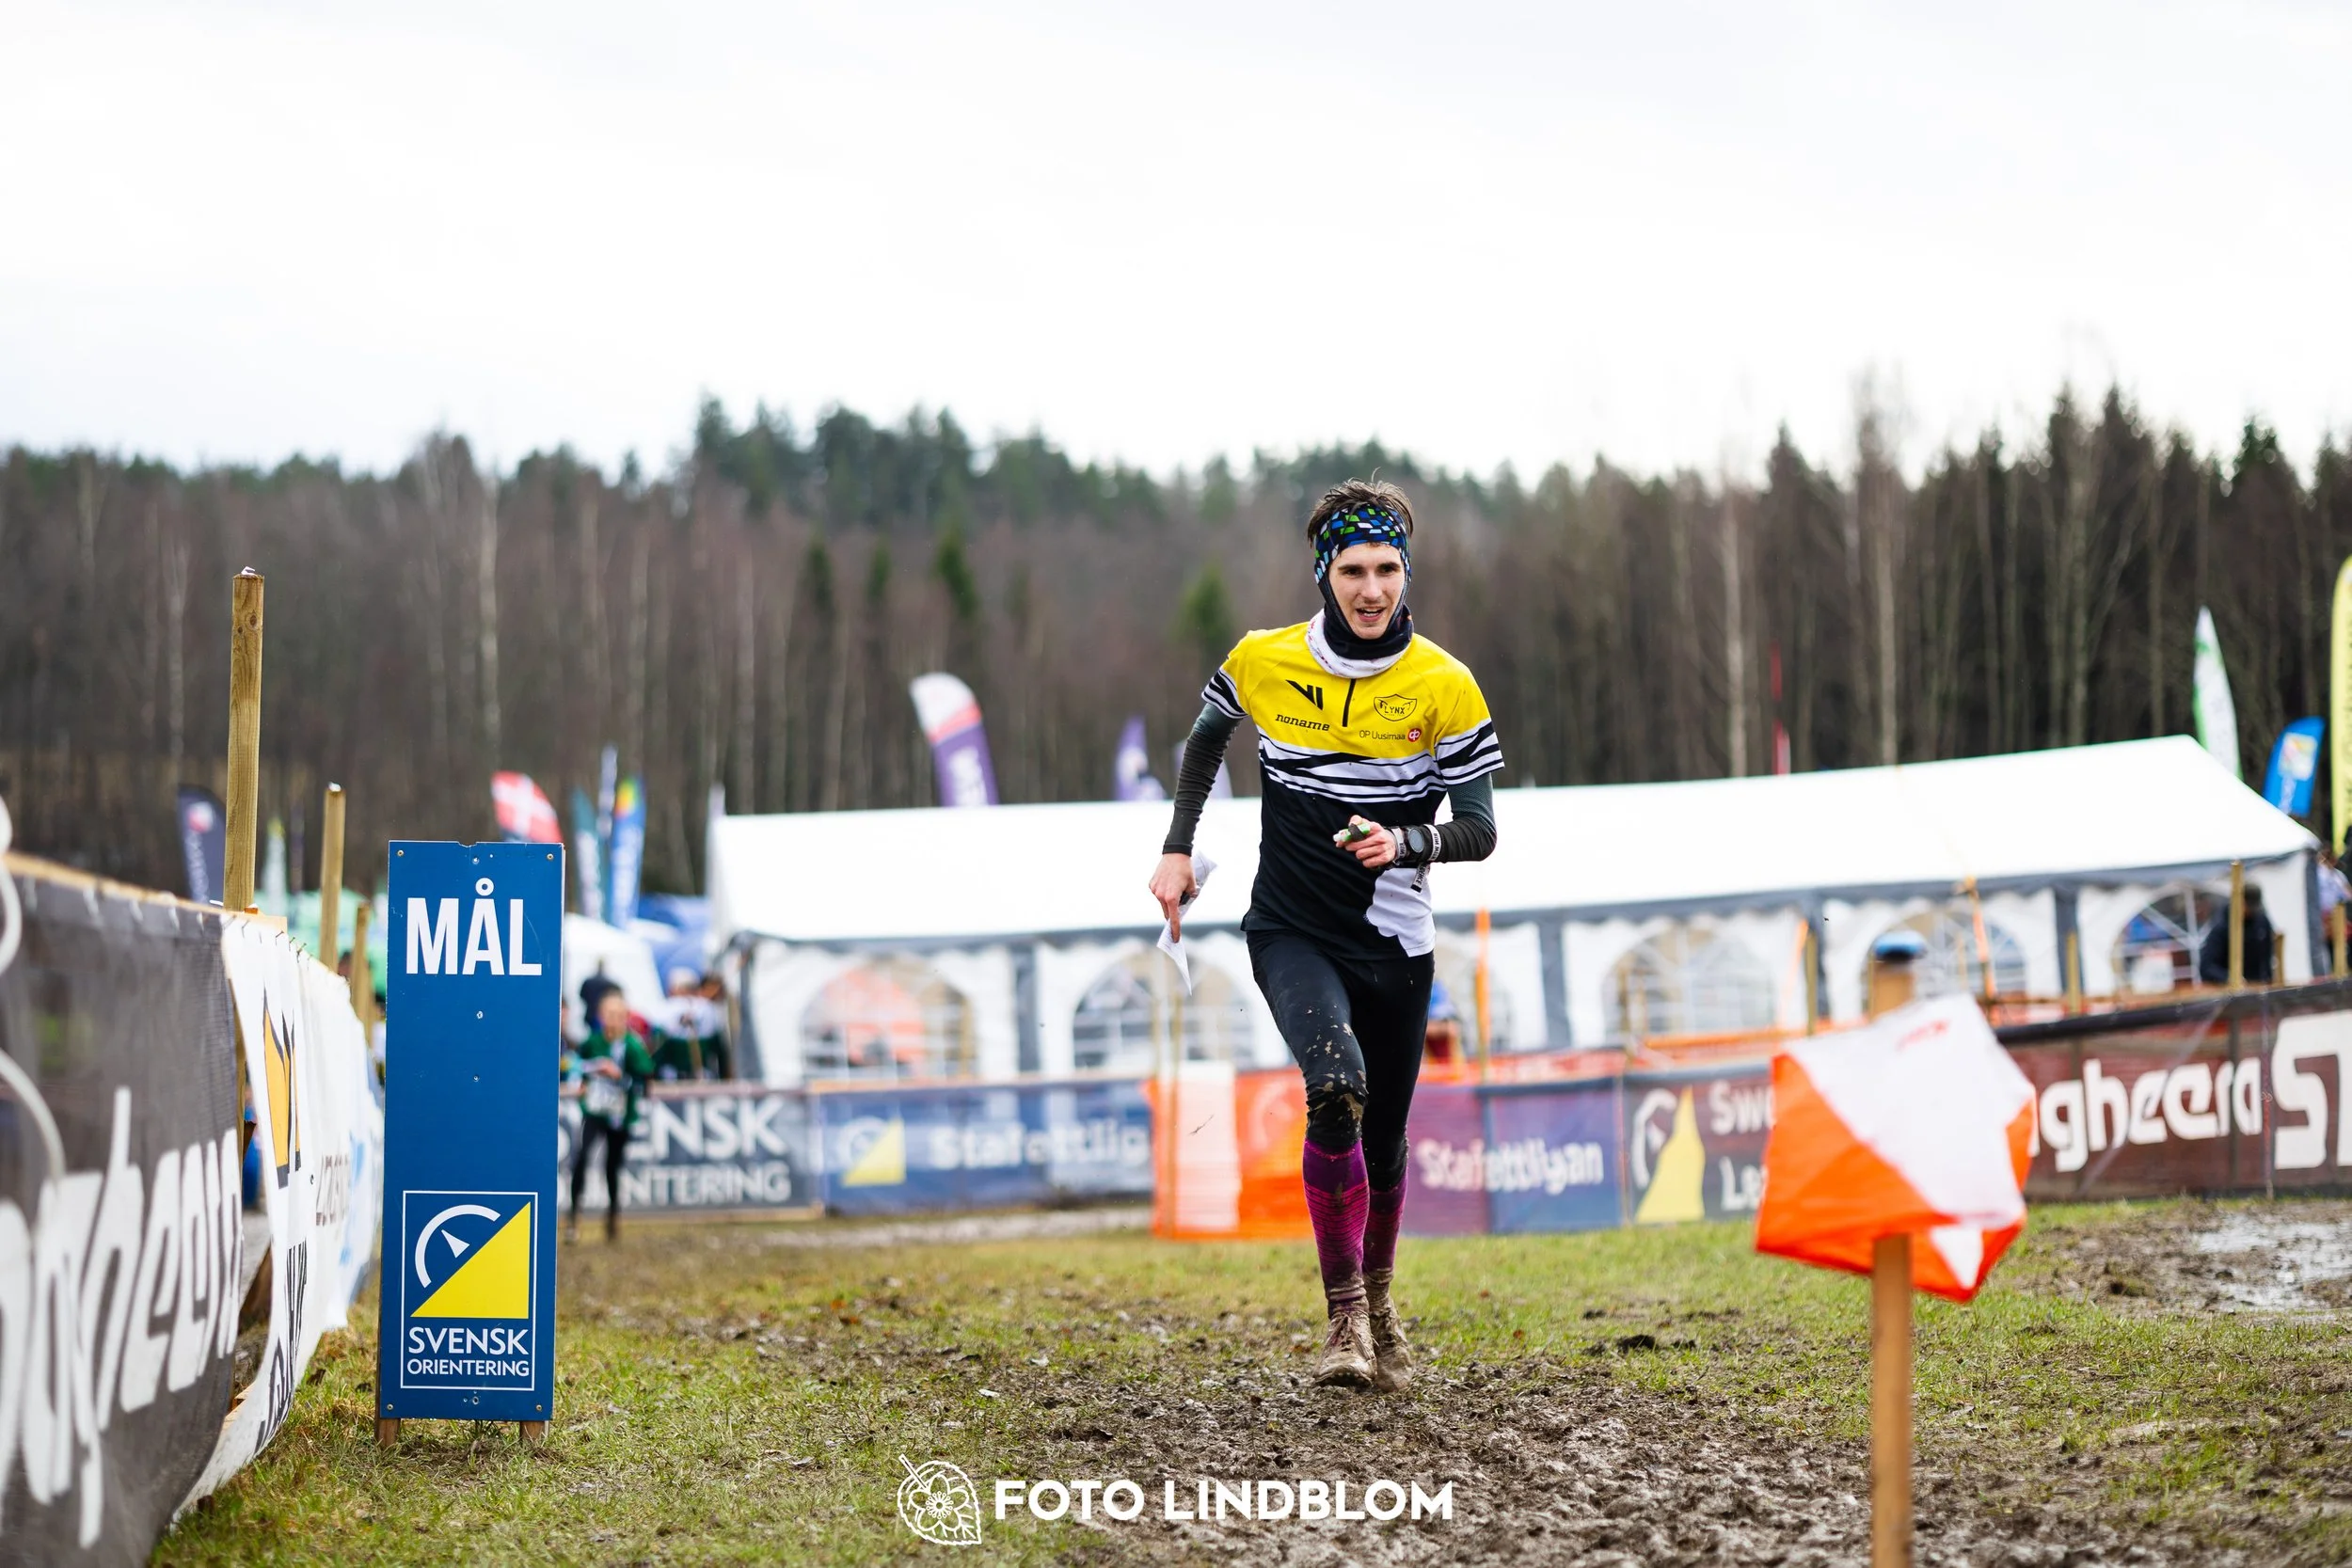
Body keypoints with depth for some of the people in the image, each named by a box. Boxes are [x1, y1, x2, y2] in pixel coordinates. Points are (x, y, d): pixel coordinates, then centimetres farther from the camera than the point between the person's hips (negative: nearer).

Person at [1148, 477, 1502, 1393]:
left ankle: (1379, 1297, 39)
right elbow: (1206, 737, 19)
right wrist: (1177, 850, 13)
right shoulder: (1262, 662, -4)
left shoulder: (1444, 687, -8)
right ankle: (1344, 1316, -18)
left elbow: (1478, 830, -6)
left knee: (1384, 1140, 9)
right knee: (1336, 1085, -28)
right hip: (1291, 932, -1)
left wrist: (1405, 844, -25)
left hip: (1393, 943, 1)